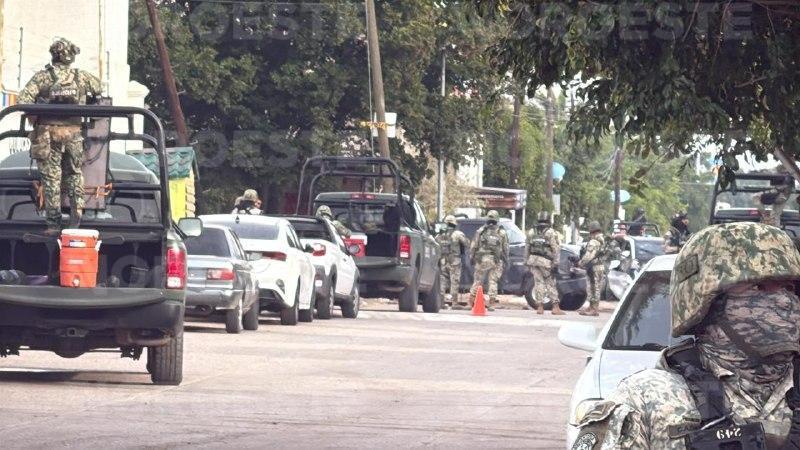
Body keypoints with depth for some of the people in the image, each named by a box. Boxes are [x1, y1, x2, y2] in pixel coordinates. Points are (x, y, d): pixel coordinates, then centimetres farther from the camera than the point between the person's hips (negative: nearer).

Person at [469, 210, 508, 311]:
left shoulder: (480, 231, 1)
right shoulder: (502, 233, 4)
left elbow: (474, 246, 2)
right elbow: (505, 249, 6)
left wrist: (471, 257, 11)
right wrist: (506, 260, 14)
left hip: (482, 259, 0)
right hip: (496, 261, 0)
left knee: (477, 281, 7)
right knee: (493, 282, 4)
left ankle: (471, 302, 7)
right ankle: (490, 304, -1)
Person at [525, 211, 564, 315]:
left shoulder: (531, 232, 10)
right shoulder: (551, 233, -4)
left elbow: (527, 248, 12)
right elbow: (556, 249, -9)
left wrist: (527, 261, 17)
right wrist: (555, 263, -8)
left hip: (533, 260, 4)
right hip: (545, 261, -4)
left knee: (538, 283, 7)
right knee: (550, 284, 1)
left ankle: (540, 307, 2)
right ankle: (555, 307, -1)